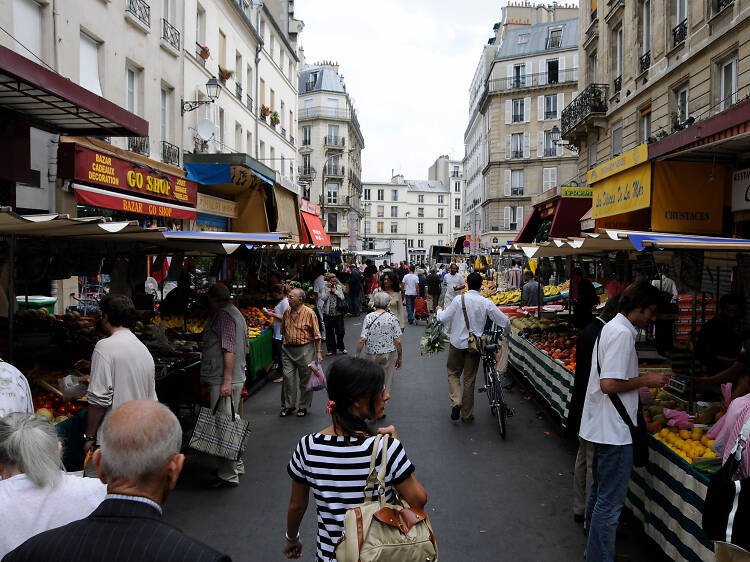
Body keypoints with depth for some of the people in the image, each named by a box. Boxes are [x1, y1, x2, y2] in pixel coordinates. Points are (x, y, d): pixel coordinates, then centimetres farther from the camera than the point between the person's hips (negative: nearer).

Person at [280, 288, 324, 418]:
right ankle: (288, 406, 15)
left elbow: (316, 335, -6)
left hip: (305, 350, -4)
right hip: (288, 350, 4)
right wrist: (285, 345, 17)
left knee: (305, 379, 5)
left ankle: (303, 407, 18)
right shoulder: (286, 312, 7)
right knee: (288, 377, 2)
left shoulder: (309, 313, -8)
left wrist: (319, 352, -8)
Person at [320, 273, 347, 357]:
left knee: (340, 331, 0)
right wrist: (328, 289, -13)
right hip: (328, 313, -1)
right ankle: (331, 349, 17)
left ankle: (341, 347, 22)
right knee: (329, 332, 6)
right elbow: (324, 298, -11)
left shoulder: (339, 287, 5)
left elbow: (342, 297, -2)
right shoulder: (325, 288, 1)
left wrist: (335, 291, -10)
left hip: (338, 313, 1)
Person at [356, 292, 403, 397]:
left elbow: (362, 340, -14)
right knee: (386, 384, 10)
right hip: (389, 355, 0)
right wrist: (399, 358, 4)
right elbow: (398, 341, -7)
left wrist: (357, 356, -4)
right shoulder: (392, 318, -8)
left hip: (371, 354, 1)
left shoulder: (368, 317, -9)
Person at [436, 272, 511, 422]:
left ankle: (456, 401, -8)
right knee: (469, 379, 11)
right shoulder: (486, 303, -7)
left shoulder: (459, 299, -10)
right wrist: (506, 332, 18)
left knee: (453, 373, 16)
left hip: (458, 343, -1)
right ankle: (467, 414, 19)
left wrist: (439, 310, 15)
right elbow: (505, 321, -4)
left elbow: (443, 318, -7)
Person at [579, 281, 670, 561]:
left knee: (600, 491, 25)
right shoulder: (622, 333, -21)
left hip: (603, 428, 11)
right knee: (611, 500, -1)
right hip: (614, 431, -11)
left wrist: (641, 385, 16)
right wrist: (645, 379, -13)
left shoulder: (611, 328, 11)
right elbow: (610, 384, -26)